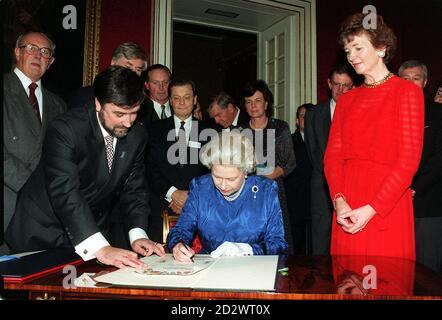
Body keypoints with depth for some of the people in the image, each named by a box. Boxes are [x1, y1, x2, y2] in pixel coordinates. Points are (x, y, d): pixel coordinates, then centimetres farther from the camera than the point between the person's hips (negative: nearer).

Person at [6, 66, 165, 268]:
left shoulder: (137, 136, -5)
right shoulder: (65, 129, -21)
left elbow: (134, 189, -1)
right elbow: (64, 191, -32)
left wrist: (138, 235, -17)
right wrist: (100, 248, -41)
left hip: (93, 233, 4)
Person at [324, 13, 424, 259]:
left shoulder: (407, 92, -1)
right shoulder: (346, 100, 14)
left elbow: (409, 160, -9)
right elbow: (333, 154, 6)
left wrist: (372, 209, -16)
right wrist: (339, 200, -10)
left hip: (387, 210, -4)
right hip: (347, 211, 4)